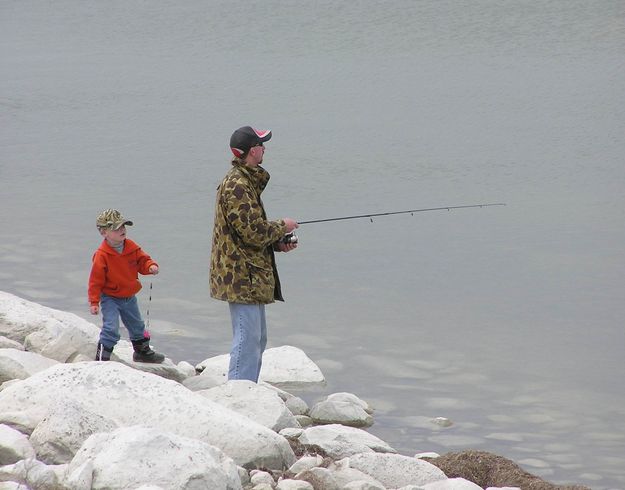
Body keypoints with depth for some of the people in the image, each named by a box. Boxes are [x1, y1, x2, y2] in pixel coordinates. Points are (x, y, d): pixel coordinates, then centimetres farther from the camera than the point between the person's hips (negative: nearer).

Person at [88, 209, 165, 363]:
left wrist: (151, 266, -20)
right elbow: (96, 280, -19)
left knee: (137, 326, 23)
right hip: (110, 299, -6)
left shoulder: (131, 247, -6)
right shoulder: (102, 255, -22)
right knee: (111, 328, -20)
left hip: (129, 298, 6)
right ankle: (102, 357, -13)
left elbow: (142, 260, 5)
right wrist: (94, 302, -19)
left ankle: (142, 352, 45)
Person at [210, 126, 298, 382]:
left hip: (252, 277, 11)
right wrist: (282, 226, -6)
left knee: (257, 339, 17)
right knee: (248, 338, -10)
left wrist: (278, 243, 9)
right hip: (242, 277, -11)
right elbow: (253, 231, -22)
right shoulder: (237, 185, -18)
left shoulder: (247, 181, 17)